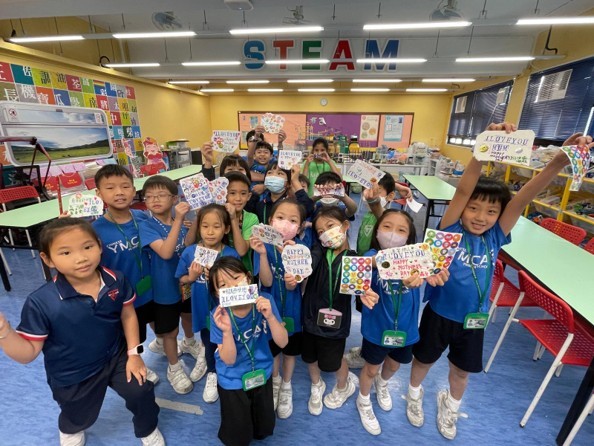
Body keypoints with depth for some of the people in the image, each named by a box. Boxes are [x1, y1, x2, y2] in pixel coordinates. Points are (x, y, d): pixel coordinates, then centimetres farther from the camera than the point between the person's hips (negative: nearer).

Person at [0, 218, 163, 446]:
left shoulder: (116, 280, -20)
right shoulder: (40, 302, -28)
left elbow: (128, 315, -5)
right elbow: (28, 352, -18)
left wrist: (134, 353, -6)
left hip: (116, 357, 1)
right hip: (73, 374, -1)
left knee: (141, 392, 10)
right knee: (80, 417, 25)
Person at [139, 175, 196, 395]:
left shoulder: (181, 219, -6)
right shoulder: (147, 225, -18)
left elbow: (187, 243, -22)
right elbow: (165, 252, -33)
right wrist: (178, 220, -38)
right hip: (165, 286, -4)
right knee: (170, 331, 12)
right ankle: (174, 369, 36)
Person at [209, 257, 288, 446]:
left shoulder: (264, 301, -23)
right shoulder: (219, 315, -26)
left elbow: (282, 342, -20)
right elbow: (229, 360, -22)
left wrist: (269, 316, -38)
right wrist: (226, 331, -41)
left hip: (262, 375, 2)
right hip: (232, 382, -2)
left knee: (264, 430, 25)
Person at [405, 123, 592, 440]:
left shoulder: (495, 237, -11)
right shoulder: (450, 231, -20)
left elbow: (522, 199, -25)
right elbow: (462, 190, -34)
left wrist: (559, 161, -36)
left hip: (473, 319, 3)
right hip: (438, 313, -3)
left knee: (462, 371, 25)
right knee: (423, 361, 20)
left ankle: (450, 405, 56)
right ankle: (414, 394, 51)